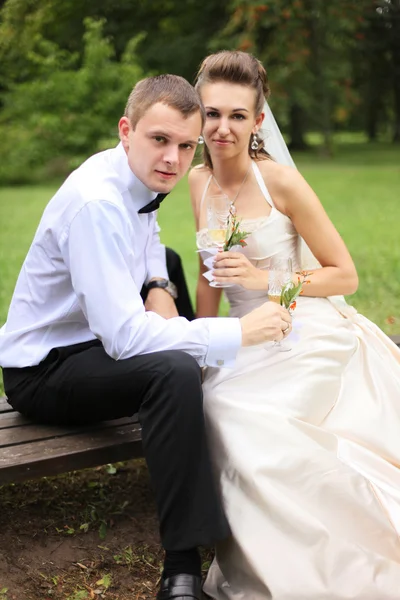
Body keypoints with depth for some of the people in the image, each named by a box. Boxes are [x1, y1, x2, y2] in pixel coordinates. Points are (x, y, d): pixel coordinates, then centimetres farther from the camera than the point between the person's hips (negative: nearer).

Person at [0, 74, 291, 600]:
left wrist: (159, 289, 0)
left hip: (94, 342, 10)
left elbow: (149, 244, 23)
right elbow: (124, 335, -34)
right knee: (175, 368, -34)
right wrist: (238, 332, -30)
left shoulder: (141, 178, 0)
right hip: (43, 371, -10)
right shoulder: (96, 202, -28)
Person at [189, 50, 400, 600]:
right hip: (248, 342, 6)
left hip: (307, 337, -6)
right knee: (217, 406, -21)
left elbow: (345, 276, -7)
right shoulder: (200, 181, 6)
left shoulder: (281, 181, -12)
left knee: (237, 411, -28)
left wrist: (263, 276, -18)